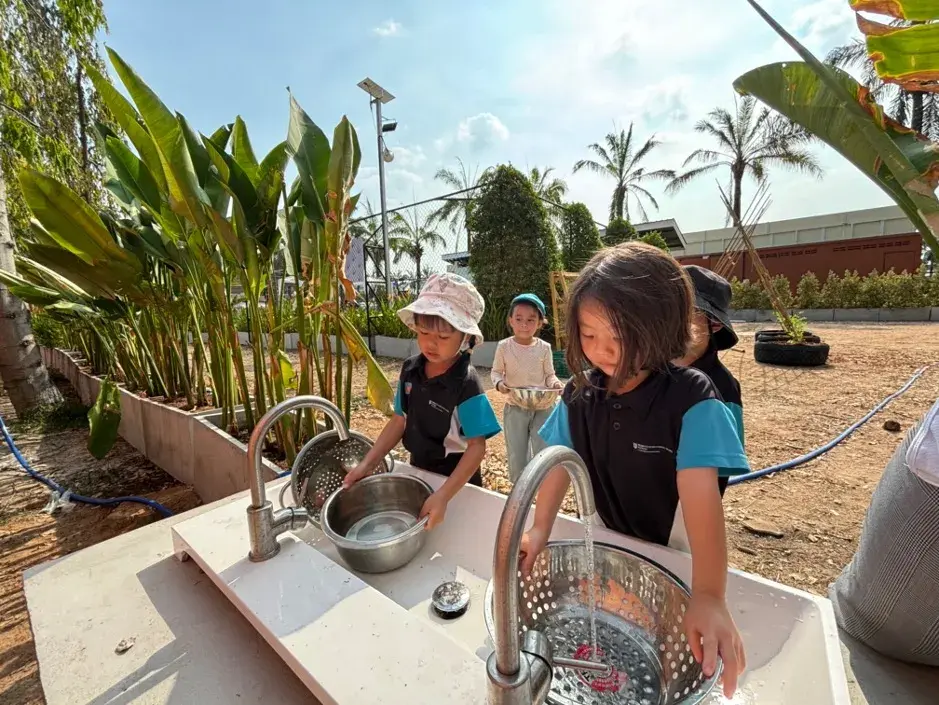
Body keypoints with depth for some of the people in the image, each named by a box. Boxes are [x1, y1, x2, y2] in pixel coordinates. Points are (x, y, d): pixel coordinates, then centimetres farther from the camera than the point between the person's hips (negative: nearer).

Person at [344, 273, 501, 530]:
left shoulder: (466, 384, -27)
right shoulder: (410, 370, -10)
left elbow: (477, 446, -25)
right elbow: (400, 420, 0)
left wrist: (443, 495, -34)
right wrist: (367, 463, -6)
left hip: (455, 480, -5)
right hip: (418, 470, 5)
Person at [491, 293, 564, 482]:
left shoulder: (544, 347, -4)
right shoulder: (504, 346, -6)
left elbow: (549, 375, 5)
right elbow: (496, 371, 4)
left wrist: (555, 384, -17)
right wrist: (499, 383, -18)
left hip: (542, 408, 0)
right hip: (515, 408, 0)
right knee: (516, 458, 10)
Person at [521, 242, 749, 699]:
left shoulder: (692, 399, -27)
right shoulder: (579, 393, -15)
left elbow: (700, 492, -33)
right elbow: (559, 461, -12)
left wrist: (708, 596, -39)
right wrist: (540, 530, -22)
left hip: (671, 551, -3)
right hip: (606, 536, 3)